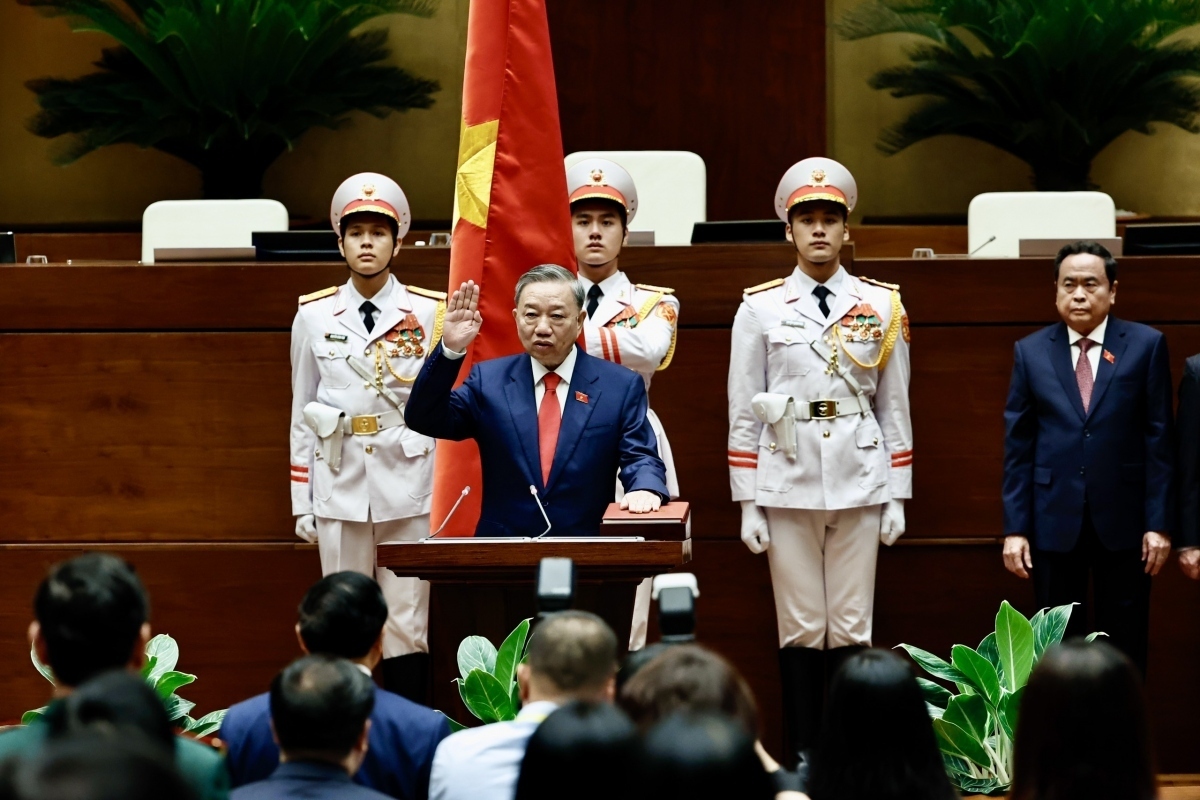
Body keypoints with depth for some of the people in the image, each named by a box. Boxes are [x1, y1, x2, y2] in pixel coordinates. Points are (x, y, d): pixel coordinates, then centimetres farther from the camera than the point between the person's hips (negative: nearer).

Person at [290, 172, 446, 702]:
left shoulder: (431, 313, 2)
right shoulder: (314, 315, 7)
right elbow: (302, 413, 10)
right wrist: (302, 503, 8)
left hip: (409, 484, -1)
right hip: (340, 486, 2)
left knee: (407, 626, -2)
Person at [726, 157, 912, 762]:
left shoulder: (882, 306, 5)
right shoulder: (759, 309, 3)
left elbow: (895, 407, 7)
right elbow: (743, 412, 3)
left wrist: (898, 496, 4)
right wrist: (747, 503, -1)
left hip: (860, 484, 1)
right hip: (787, 485, -1)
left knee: (851, 630, 3)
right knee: (800, 631, 2)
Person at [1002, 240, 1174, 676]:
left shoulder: (1146, 345, 0)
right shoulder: (1030, 352, 4)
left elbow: (1159, 440, -2)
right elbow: (1018, 445, 3)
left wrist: (1160, 522, -6)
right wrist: (1015, 528, -2)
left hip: (1122, 521, -1)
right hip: (1054, 521, 1)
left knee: (1126, 647, 7)